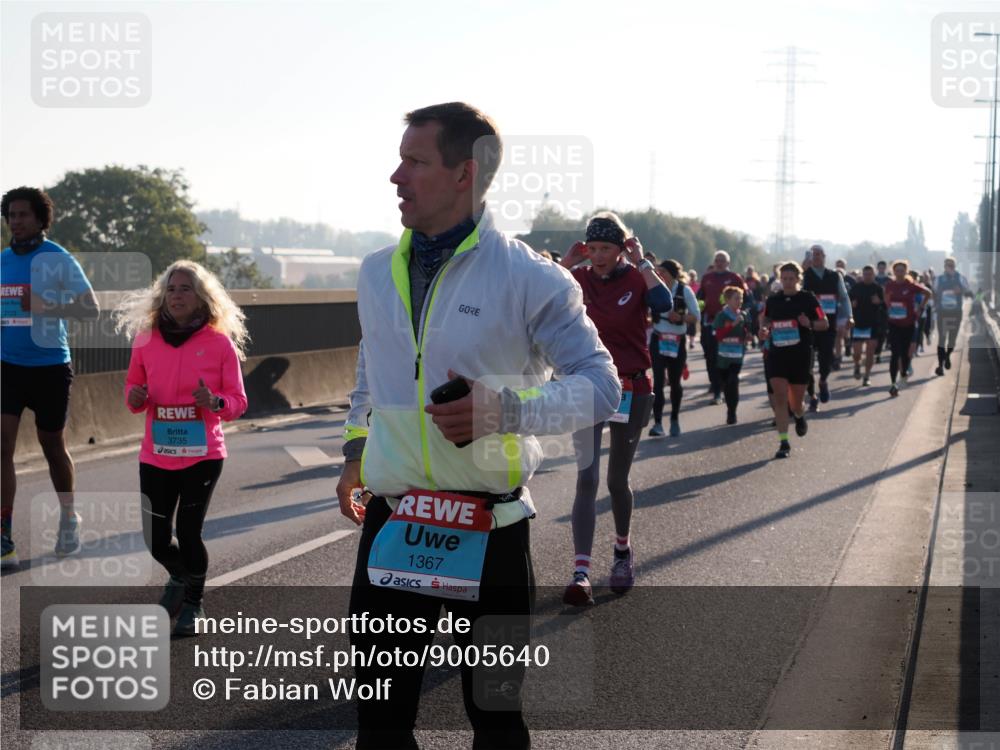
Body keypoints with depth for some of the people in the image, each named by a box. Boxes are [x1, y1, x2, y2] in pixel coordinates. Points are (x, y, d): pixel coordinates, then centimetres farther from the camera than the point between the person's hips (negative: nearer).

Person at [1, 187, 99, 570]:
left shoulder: (58, 260, -8)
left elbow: (91, 308, -12)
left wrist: (46, 306, -24)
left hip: (50, 368, -3)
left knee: (52, 447, 11)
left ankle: (68, 519, 35)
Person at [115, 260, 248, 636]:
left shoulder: (220, 343, -4)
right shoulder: (146, 340, 2)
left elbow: (237, 402, -1)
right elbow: (134, 389, 13)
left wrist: (215, 403, -21)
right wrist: (135, 398, -10)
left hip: (202, 455, -3)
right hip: (156, 456, 3)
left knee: (188, 533, -8)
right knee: (156, 539, 5)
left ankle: (193, 603, 18)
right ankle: (179, 578, 41)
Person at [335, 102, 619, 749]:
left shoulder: (529, 277, -10)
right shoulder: (377, 273, 7)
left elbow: (602, 385, -11)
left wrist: (508, 408, -25)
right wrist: (356, 450, 17)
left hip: (489, 529, -4)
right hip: (391, 524, 4)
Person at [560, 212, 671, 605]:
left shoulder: (636, 279, -4)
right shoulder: (577, 279, 1)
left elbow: (664, 304, -25)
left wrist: (641, 261, -19)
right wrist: (566, 263, -11)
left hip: (631, 391, 0)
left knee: (616, 481, 12)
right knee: (587, 478, -11)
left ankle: (623, 550, 38)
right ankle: (581, 572, -15)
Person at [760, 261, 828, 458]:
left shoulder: (808, 299, -2)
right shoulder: (773, 300, 6)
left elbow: (825, 323, 0)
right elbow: (765, 319, 22)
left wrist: (809, 324, -19)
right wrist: (765, 329, 0)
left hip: (801, 355, -1)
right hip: (777, 354, 2)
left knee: (795, 403, 7)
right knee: (779, 397, -12)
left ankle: (800, 416, 46)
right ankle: (784, 443, -9)